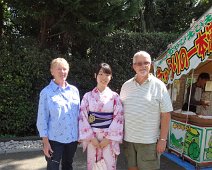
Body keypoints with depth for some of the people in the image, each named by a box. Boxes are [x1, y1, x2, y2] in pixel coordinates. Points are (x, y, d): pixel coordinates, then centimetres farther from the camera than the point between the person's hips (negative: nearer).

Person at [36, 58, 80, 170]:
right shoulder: (46, 92, -10)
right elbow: (42, 118, -9)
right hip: (54, 139, -4)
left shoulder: (74, 90, 3)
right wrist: (45, 141, -11)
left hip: (72, 137, 4)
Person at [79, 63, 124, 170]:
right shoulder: (88, 96, 1)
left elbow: (118, 117, -5)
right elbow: (83, 117, -2)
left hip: (109, 137, 0)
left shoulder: (114, 96, 0)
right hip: (92, 137, 1)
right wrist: (91, 137, -9)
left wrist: (109, 138, -10)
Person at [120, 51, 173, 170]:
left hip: (149, 140, -3)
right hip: (128, 138, 4)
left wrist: (163, 139, -10)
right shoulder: (126, 86, 5)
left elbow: (166, 114, -7)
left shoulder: (159, 85, -6)